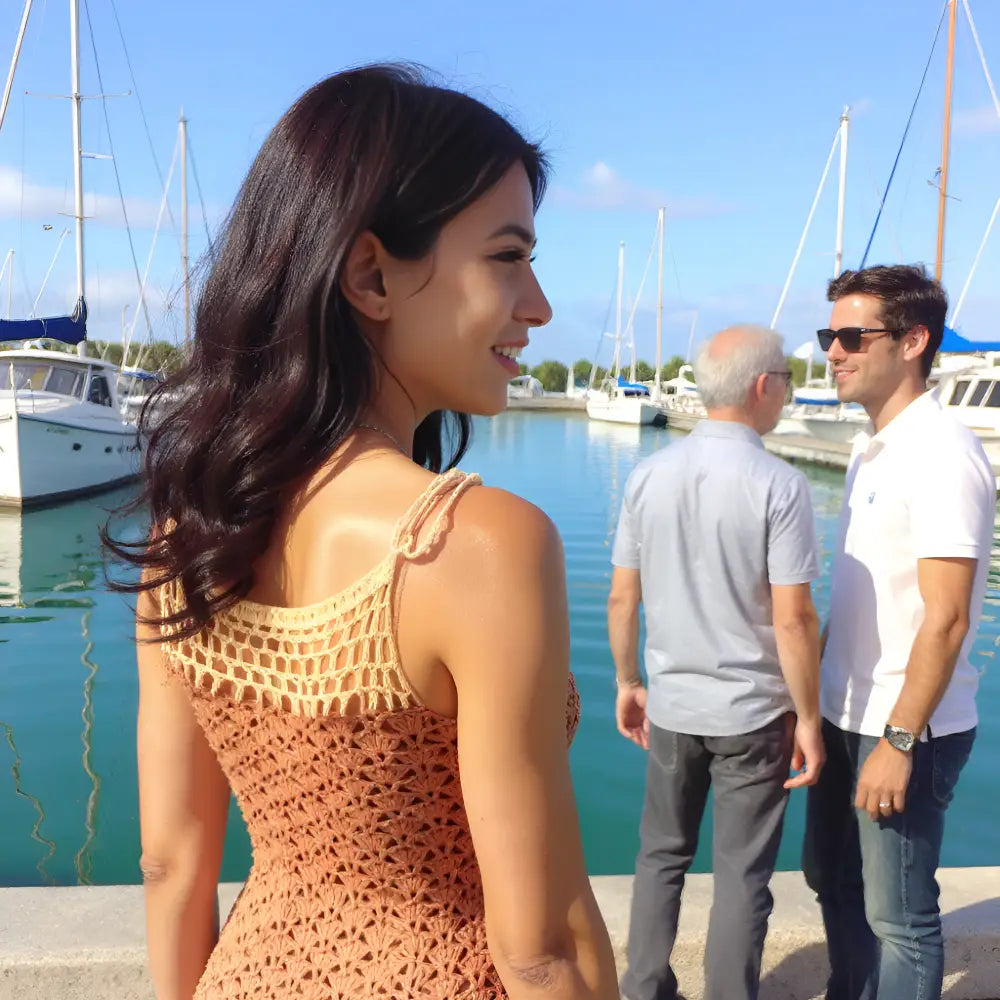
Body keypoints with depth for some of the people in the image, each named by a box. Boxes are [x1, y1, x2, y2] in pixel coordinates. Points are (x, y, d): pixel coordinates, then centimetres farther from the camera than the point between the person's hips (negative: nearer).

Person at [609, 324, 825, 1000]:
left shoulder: (649, 476, -4)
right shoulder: (780, 486, -16)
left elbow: (622, 600, 0)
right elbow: (793, 620, -17)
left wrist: (628, 682, 12)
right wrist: (808, 718, -5)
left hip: (670, 707, 4)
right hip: (752, 714, -4)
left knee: (662, 856, 20)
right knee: (742, 876, 12)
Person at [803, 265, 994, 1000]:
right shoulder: (873, 448, 7)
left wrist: (898, 741, -21)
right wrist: (814, 694, 13)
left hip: (906, 727, -8)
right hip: (845, 716, 8)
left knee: (898, 914, 9)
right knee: (833, 880, 22)